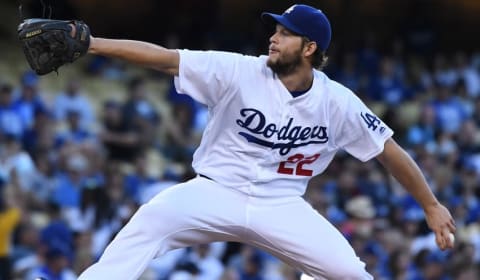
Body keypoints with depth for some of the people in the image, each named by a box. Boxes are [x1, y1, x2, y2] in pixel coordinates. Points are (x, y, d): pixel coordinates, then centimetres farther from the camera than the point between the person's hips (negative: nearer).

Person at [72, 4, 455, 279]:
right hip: (218, 193, -2)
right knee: (150, 222, -30)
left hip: (281, 207, 2)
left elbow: (389, 151, 4)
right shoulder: (240, 72, -12)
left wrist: (431, 206, 5)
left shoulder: (337, 103, -6)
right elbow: (165, 58, -19)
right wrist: (92, 43, -28)